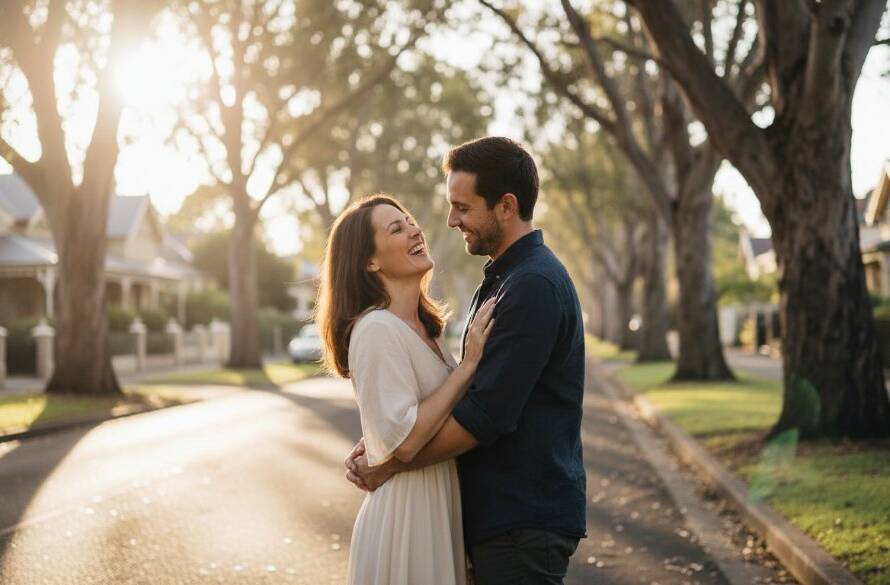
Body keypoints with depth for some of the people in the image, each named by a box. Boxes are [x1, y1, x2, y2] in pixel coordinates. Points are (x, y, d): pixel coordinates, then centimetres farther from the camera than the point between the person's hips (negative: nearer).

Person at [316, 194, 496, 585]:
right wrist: (468, 363, -21)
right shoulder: (376, 329, -18)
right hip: (407, 517, -9)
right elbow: (404, 441, -25)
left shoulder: (423, 326, 10)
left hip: (441, 511, 9)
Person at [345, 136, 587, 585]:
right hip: (497, 513, 9)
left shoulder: (533, 286, -19)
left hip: (526, 520, -9)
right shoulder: (499, 281, 14)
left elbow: (485, 414, -23)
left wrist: (391, 465, -12)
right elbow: (466, 391, 16)